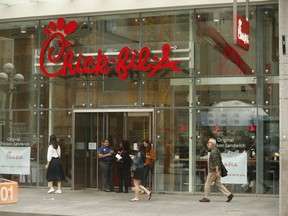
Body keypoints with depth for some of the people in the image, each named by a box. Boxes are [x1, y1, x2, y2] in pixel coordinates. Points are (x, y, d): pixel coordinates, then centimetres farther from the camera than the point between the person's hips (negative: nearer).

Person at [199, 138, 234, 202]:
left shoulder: (213, 152, -15)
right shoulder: (215, 150, 17)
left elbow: (216, 162, -22)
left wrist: (217, 171, -26)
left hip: (213, 171, -10)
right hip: (215, 170, 10)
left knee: (207, 183, -2)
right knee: (218, 184, 8)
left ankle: (206, 198, 4)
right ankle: (229, 194, 2)